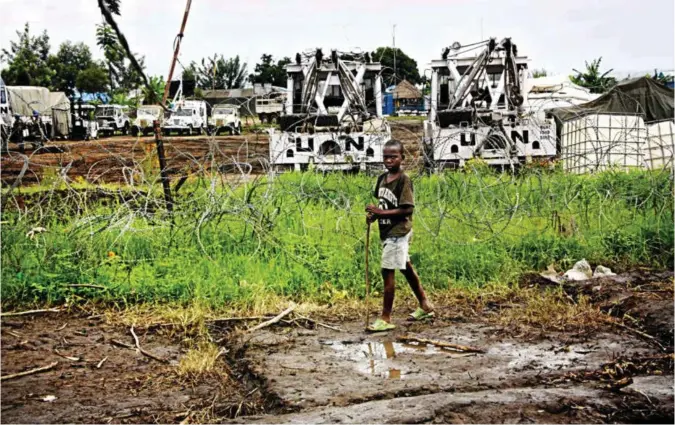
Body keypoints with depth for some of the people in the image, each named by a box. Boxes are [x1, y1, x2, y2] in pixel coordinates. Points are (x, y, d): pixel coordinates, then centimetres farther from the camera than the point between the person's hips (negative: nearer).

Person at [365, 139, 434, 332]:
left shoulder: (404, 180, -17)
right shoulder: (382, 178, 7)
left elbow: (407, 209, -21)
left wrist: (382, 212, -25)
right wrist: (374, 214, -3)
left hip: (398, 232, -9)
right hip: (388, 231, 9)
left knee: (387, 272, -8)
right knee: (406, 268, 19)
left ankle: (386, 318, 0)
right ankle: (425, 306, 34)